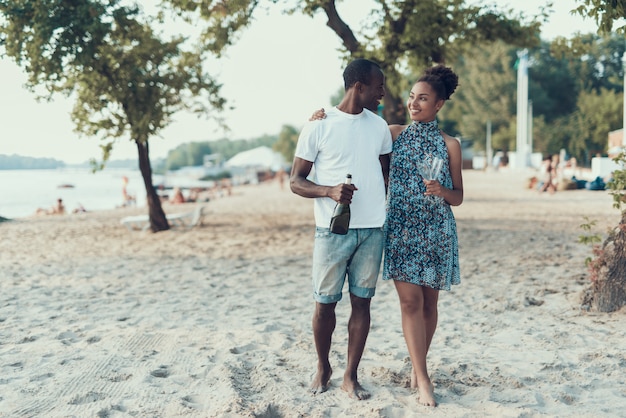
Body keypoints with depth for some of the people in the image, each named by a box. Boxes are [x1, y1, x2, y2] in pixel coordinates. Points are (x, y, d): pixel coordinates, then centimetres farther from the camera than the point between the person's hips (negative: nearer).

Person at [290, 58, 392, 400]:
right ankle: (323, 368, 27)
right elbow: (296, 181, -3)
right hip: (333, 230, -4)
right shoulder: (318, 127, -5)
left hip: (373, 230, 4)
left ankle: (351, 376, 17)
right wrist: (329, 191, -22)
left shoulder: (379, 126, 9)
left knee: (362, 301, 6)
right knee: (325, 302, 5)